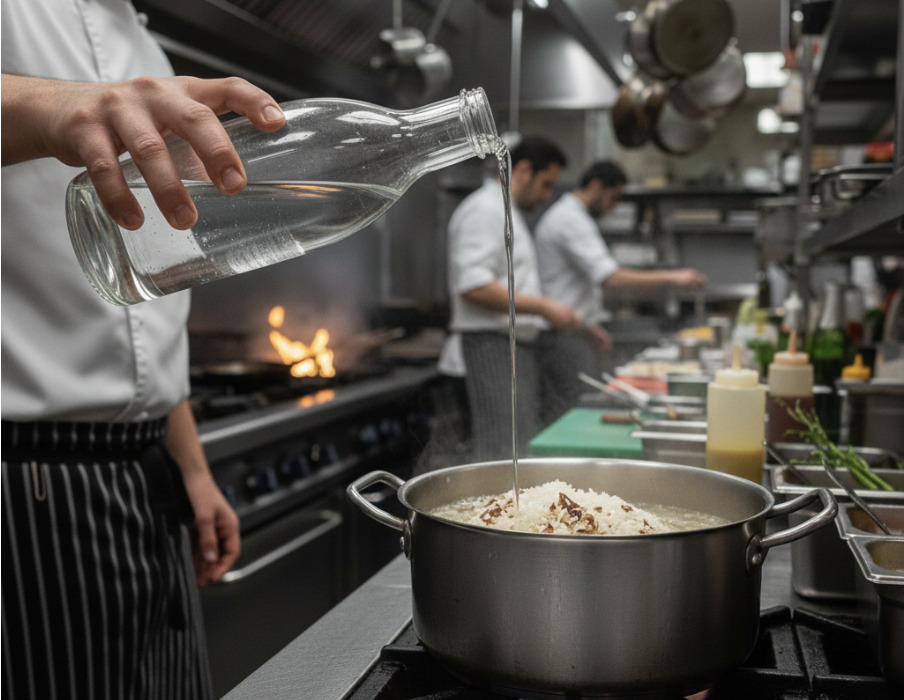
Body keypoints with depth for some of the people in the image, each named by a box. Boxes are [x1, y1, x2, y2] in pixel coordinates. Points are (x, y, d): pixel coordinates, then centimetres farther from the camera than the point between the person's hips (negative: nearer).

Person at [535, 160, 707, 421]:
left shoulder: (567, 215, 19)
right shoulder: (571, 220, -16)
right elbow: (610, 278, -25)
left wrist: (590, 326, 21)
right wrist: (671, 277, -22)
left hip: (575, 334, 11)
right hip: (565, 337, -11)